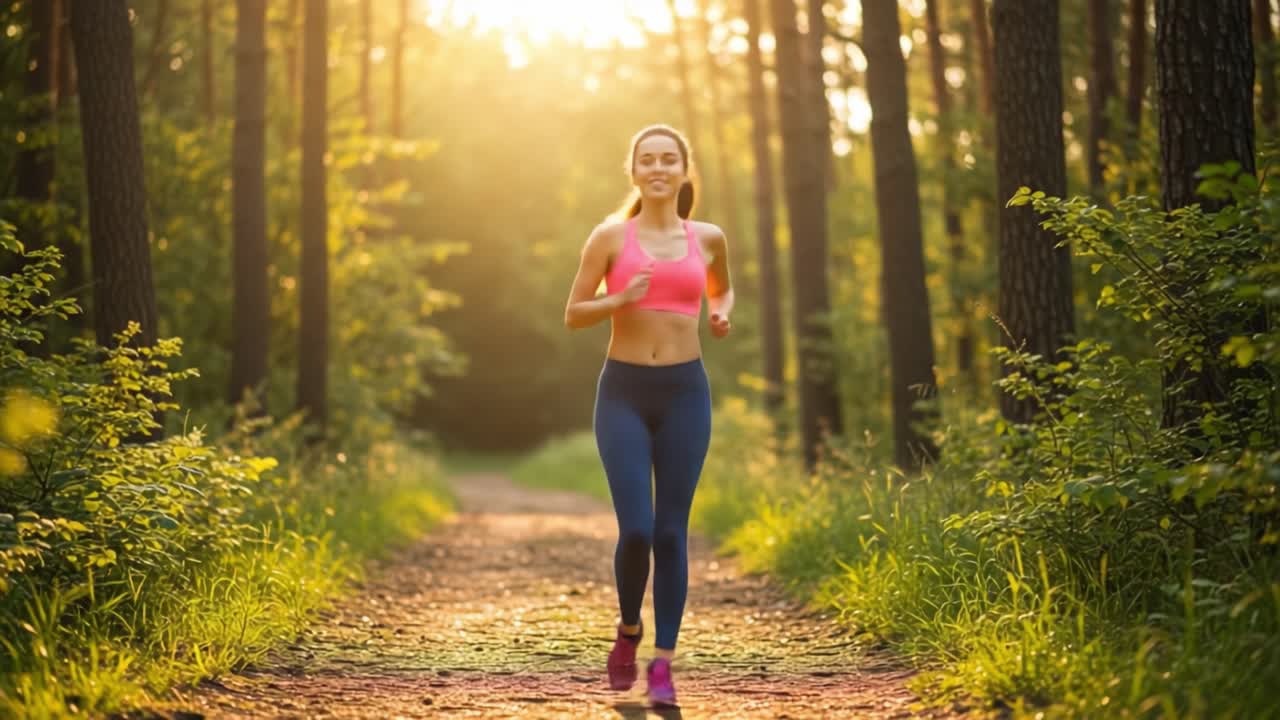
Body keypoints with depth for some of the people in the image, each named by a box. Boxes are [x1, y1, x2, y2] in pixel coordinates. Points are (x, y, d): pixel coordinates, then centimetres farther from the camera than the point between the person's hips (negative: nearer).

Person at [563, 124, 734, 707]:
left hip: (685, 392, 2)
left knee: (672, 533, 1)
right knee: (635, 529, -11)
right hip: (624, 392, -2)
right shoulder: (610, 236, 1)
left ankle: (663, 665, 8)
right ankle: (628, 628, 19)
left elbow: (722, 289, 28)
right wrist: (621, 299, -15)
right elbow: (573, 316, 4)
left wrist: (722, 315, 5)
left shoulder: (707, 238, 8)